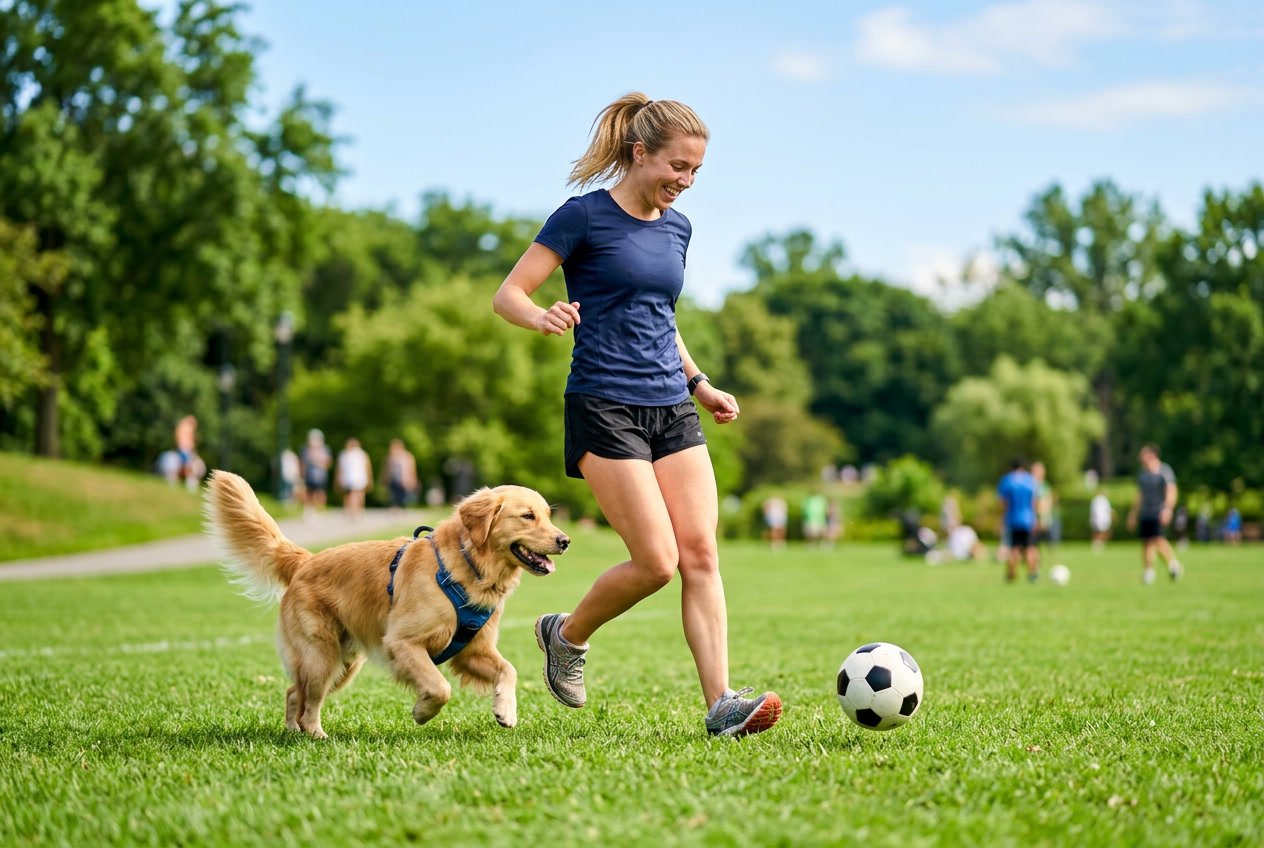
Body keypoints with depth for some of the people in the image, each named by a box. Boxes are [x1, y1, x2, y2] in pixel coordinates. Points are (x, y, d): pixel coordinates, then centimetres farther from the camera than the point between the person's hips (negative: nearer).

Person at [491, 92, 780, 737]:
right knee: (657, 560, -12)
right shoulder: (585, 216, -6)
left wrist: (699, 382, 19)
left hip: (672, 411, 6)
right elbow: (508, 295, -8)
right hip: (605, 409, -6)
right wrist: (544, 317, -29)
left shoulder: (676, 226, 14)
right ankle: (567, 635, 15)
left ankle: (721, 706, -6)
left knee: (701, 553, -5)